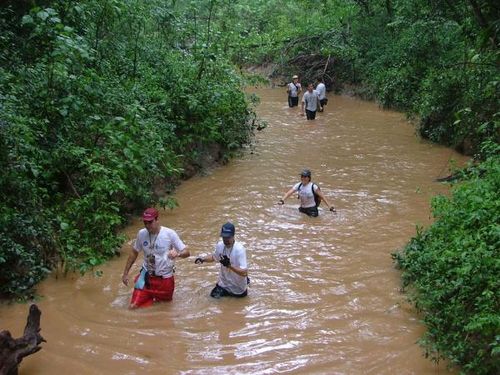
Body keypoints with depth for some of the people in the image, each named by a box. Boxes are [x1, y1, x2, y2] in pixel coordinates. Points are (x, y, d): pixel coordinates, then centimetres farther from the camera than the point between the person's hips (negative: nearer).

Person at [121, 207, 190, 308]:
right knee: (133, 306, -6)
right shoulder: (141, 233, -7)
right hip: (146, 276, 2)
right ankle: (150, 298, 24)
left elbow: (186, 252, -14)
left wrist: (177, 254, -37)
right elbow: (134, 252, 8)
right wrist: (125, 273, 8)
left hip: (165, 278, -2)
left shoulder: (169, 234, -16)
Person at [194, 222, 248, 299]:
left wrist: (229, 265, -47)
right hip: (224, 284, 4)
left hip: (238, 289, -4)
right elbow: (214, 257, 11)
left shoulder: (240, 249, -31)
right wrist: (202, 259, -6)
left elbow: (244, 273, -35)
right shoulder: (220, 245, -13)